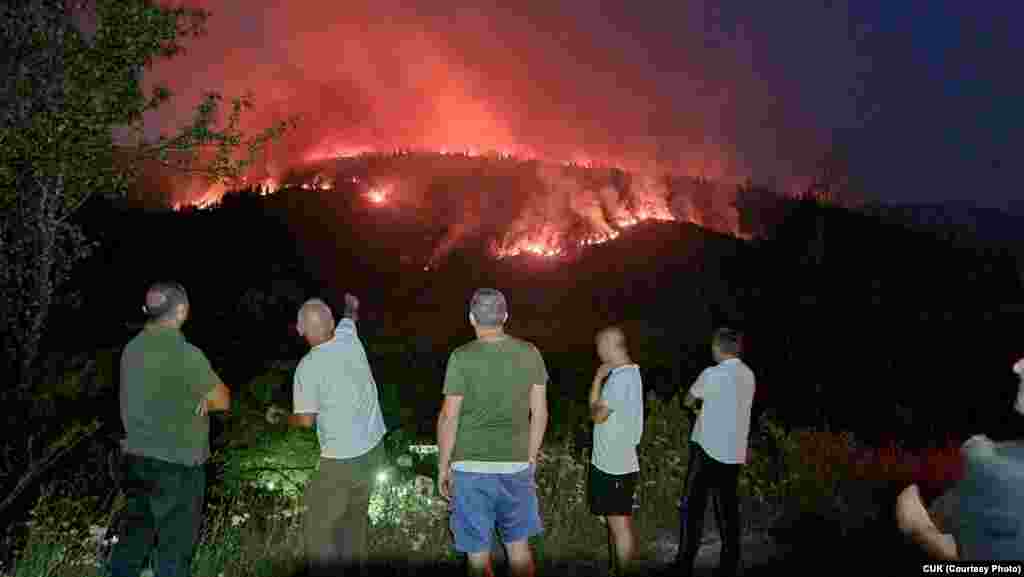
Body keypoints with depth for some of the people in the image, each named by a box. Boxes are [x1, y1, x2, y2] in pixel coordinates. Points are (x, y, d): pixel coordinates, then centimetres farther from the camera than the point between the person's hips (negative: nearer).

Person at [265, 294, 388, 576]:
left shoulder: (308, 367, -17)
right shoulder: (349, 339, -3)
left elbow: (305, 420, -12)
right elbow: (350, 319, 23)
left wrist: (279, 416, 9)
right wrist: (351, 306, 45)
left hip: (343, 460, -7)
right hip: (373, 449, 7)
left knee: (317, 528, 5)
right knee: (355, 515, 22)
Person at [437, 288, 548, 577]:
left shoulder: (462, 357, -11)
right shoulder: (530, 354, 0)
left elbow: (449, 418, -9)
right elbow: (540, 412, 5)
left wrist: (443, 467, 3)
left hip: (472, 468, -3)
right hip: (517, 466, 4)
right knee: (519, 547, 18)